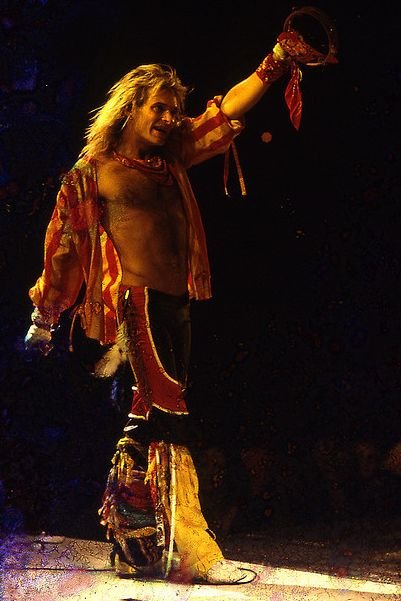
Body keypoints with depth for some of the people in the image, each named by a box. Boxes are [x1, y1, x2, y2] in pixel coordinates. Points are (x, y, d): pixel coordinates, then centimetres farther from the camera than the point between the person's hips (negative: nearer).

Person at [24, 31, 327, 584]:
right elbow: (64, 244, 5)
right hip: (136, 304, -7)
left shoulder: (172, 158, 19)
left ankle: (137, 549, 18)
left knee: (151, 423, 9)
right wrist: (44, 316, 8)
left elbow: (226, 111, 18)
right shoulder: (95, 171, 3)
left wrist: (275, 64, 10)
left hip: (176, 306, 7)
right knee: (167, 419, -12)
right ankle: (194, 552, -10)